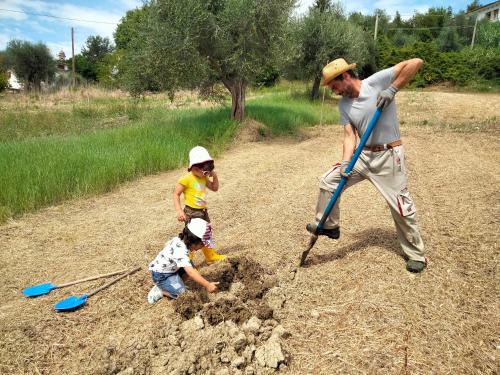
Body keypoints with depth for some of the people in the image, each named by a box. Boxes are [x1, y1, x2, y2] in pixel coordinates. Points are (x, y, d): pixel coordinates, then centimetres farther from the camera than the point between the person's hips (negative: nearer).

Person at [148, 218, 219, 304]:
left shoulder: (179, 239, -8)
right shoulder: (180, 251, -36)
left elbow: (167, 244, 14)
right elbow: (190, 272, -45)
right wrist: (207, 285, -47)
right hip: (161, 275, -9)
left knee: (189, 267, 0)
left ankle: (175, 283, 8)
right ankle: (158, 291, 2)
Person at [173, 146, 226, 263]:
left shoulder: (204, 178, 5)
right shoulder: (186, 179, -18)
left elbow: (215, 188, 16)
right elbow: (176, 194, -15)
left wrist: (214, 176, -2)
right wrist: (179, 211, -23)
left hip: (203, 212, 8)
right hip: (191, 213, -8)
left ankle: (211, 256, 37)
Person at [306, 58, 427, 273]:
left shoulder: (377, 82, -12)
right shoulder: (343, 104, 4)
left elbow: (416, 63, -16)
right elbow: (350, 135, -2)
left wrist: (392, 89, -23)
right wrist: (345, 163, -16)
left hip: (389, 155, -5)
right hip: (363, 155, 6)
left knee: (401, 206, 0)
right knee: (328, 181, 0)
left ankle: (416, 254, 20)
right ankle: (329, 226, 19)